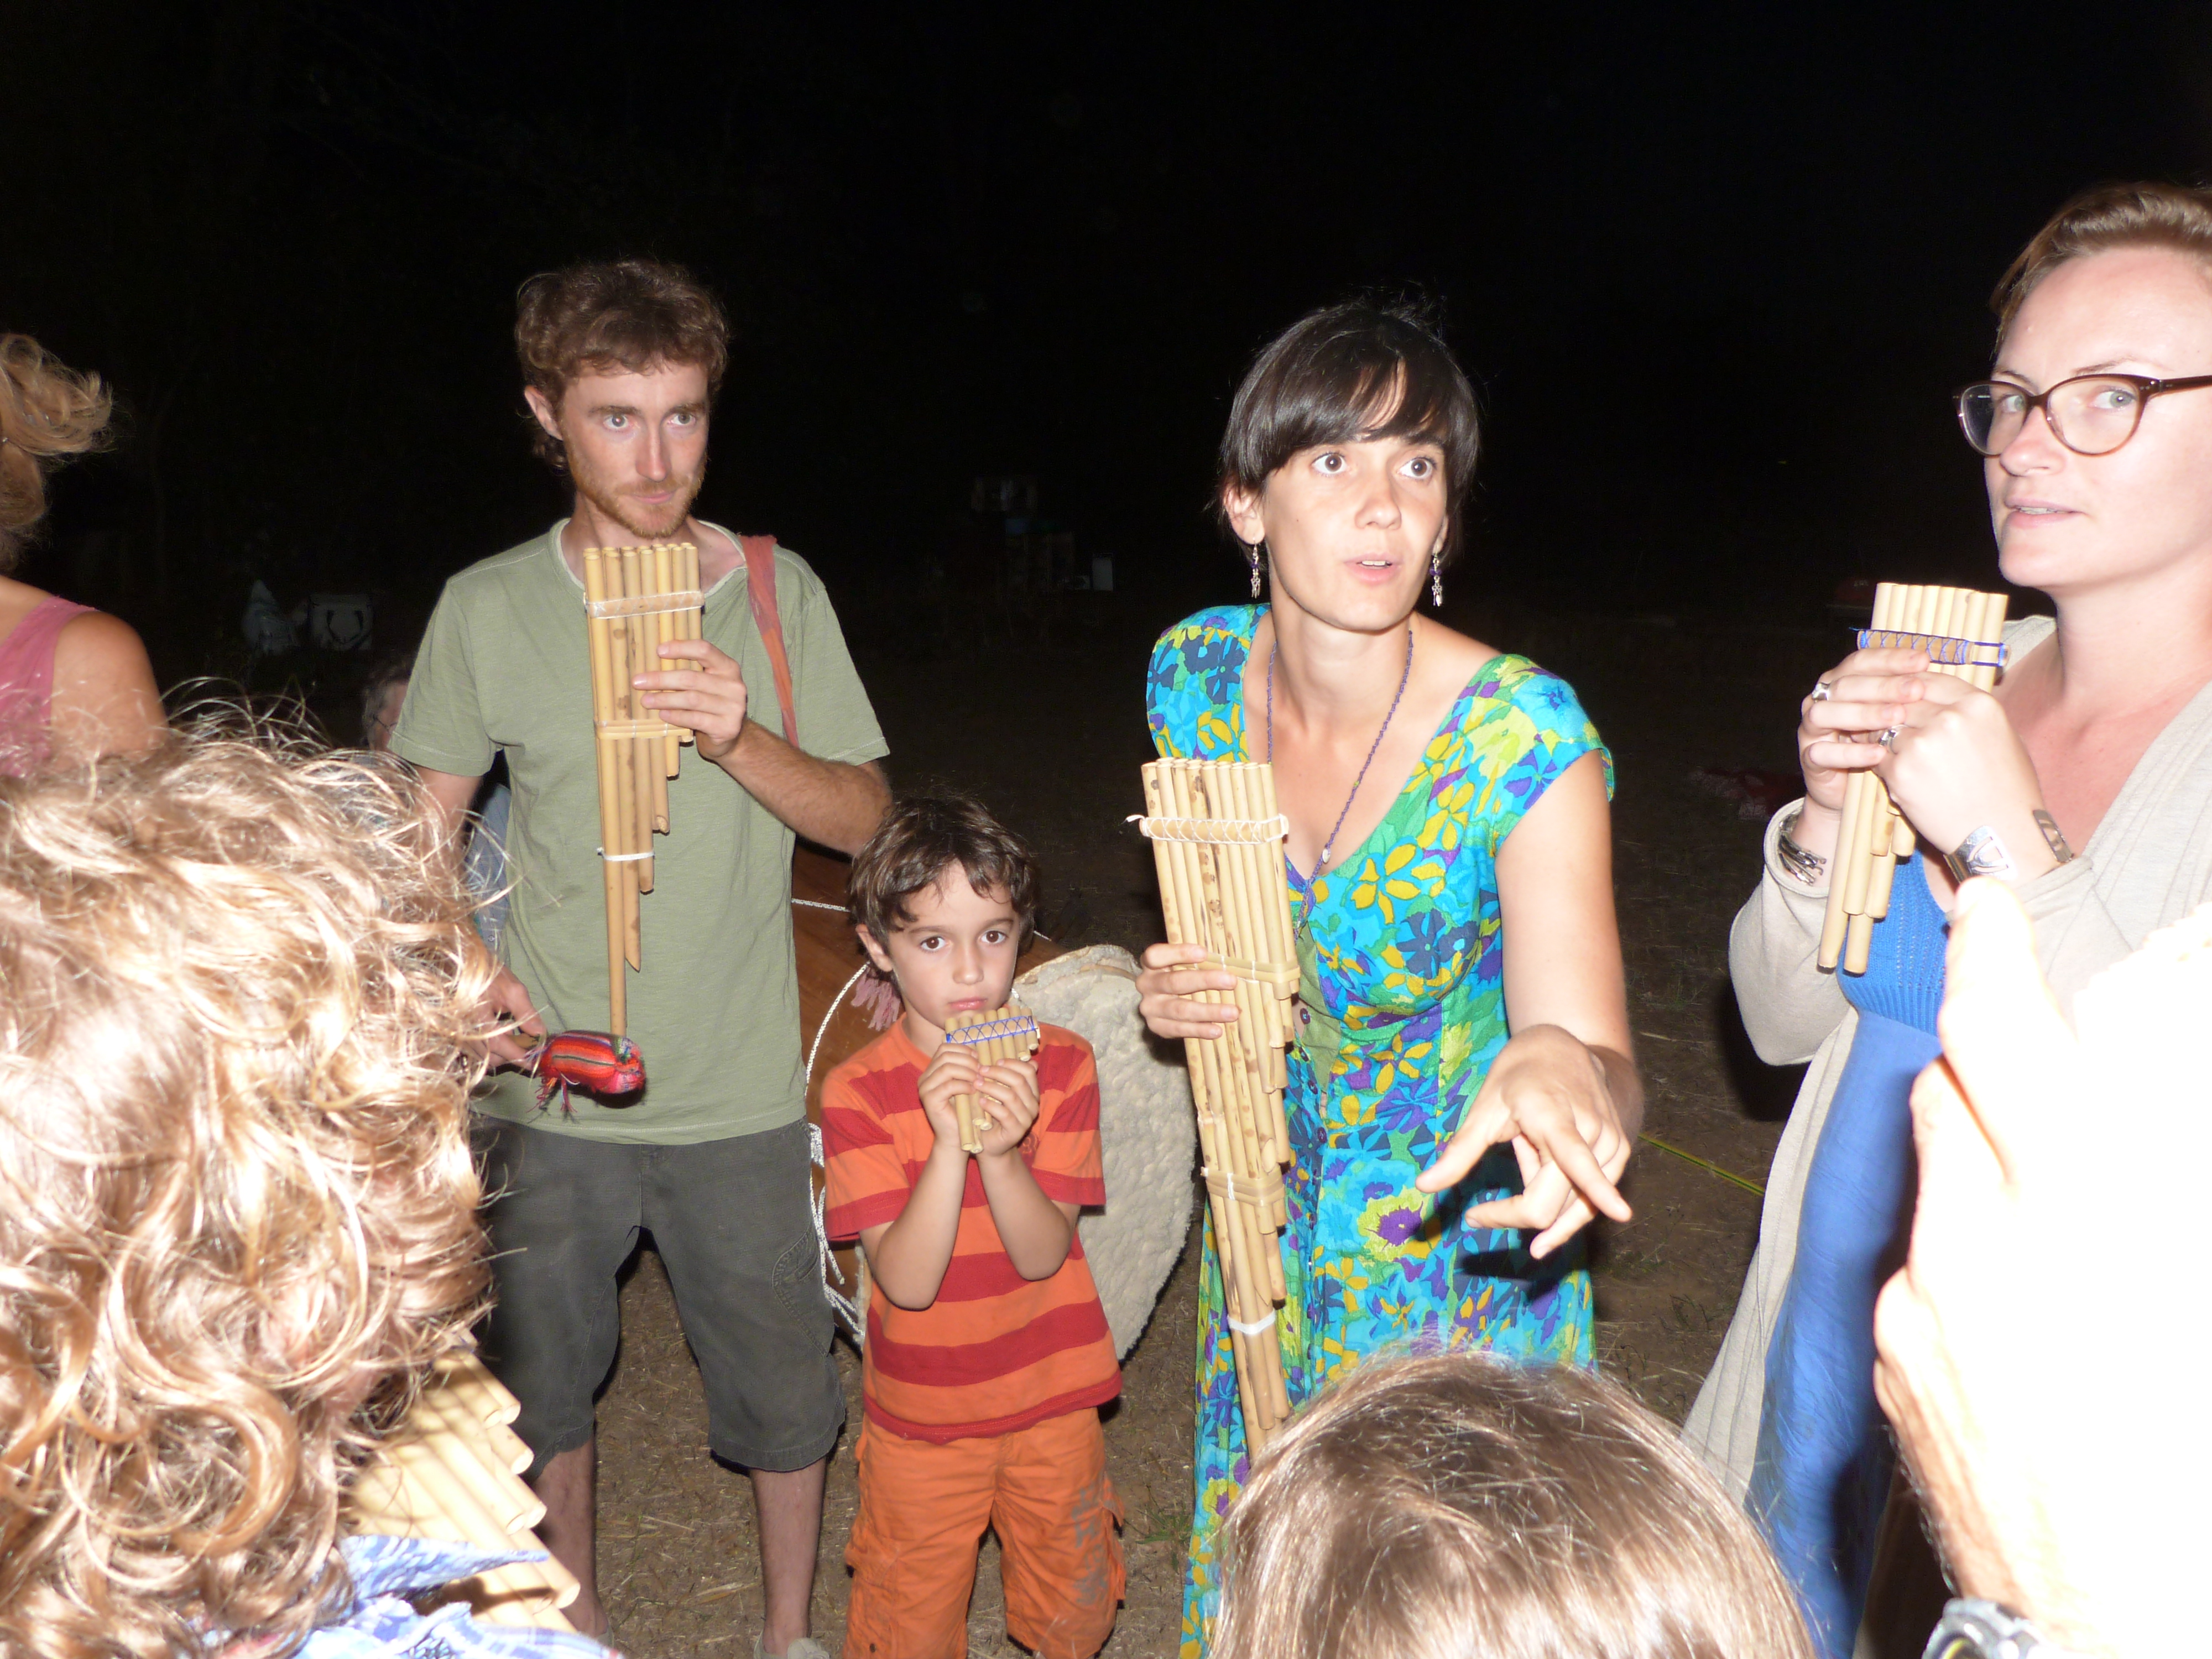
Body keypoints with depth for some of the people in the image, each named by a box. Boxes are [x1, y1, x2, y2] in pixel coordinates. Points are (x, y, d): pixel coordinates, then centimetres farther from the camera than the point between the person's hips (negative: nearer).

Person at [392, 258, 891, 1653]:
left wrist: (743, 740, -22)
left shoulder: (778, 591, -5)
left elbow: (865, 818, -5)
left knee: (783, 1390, 12)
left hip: (742, 1092, -1)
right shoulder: (489, 607, -4)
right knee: (543, 1379, 19)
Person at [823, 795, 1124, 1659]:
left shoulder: (1061, 1064, -10)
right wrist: (948, 1142, -35)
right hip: (920, 1418, -1)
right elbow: (906, 1280, -22)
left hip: (1052, 1401, 2)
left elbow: (1043, 1256, -15)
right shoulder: (858, 1090, -16)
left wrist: (1002, 1150, -32)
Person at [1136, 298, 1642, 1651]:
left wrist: (1567, 1068, -56)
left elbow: (1603, 1057, -33)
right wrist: (1181, 990, -14)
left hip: (1463, 1254, -4)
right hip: (1270, 1248, 4)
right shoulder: (1197, 676, -10)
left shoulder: (1524, 740, -25)